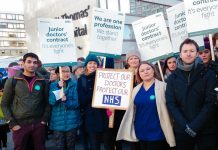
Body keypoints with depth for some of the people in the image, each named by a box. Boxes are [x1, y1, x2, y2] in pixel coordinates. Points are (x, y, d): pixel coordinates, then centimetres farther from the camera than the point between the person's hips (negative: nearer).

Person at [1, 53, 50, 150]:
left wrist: (44, 119, -1)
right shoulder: (12, 81, -1)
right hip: (19, 125, -1)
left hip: (39, 124, 2)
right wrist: (12, 123, -6)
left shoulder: (42, 82, 4)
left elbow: (47, 102, 8)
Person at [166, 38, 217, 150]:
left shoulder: (208, 74, -1)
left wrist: (194, 126, -15)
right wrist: (185, 126, -12)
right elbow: (171, 104, -1)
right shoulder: (173, 78, 3)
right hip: (181, 131, 2)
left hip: (206, 130, -1)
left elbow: (210, 102, -8)